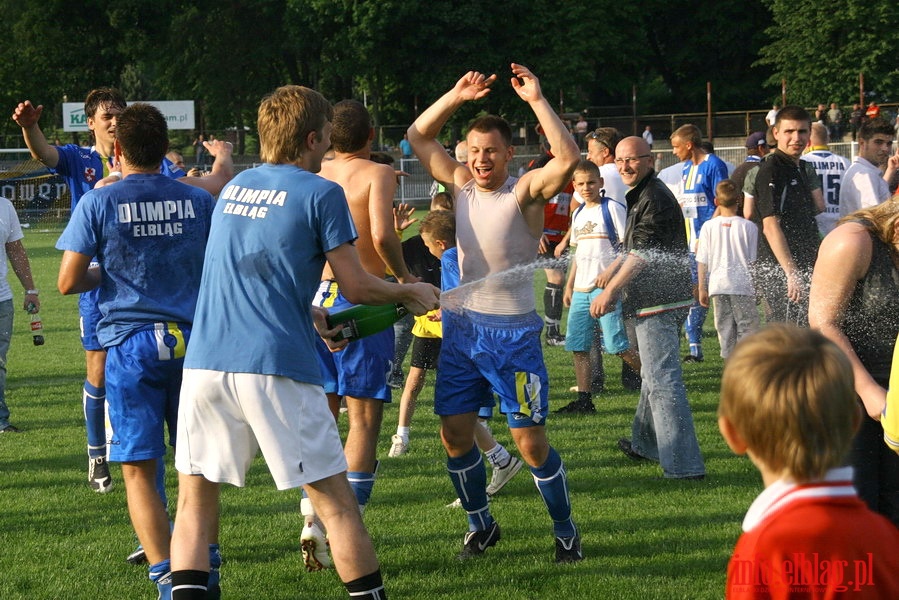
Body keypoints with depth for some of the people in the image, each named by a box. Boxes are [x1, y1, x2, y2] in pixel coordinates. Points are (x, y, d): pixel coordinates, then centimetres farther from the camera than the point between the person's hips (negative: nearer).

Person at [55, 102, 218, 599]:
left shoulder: (98, 203, -4)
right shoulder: (199, 201, 4)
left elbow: (68, 282, -5)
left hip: (130, 343, -3)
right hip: (192, 341, 3)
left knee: (139, 470, 1)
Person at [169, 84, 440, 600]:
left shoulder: (234, 187, 18)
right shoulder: (320, 194, -2)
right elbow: (357, 287, -1)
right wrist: (412, 293, 17)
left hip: (205, 363, 5)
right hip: (276, 368, -5)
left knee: (196, 499, 11)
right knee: (337, 502, 4)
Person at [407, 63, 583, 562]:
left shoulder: (525, 191, -10)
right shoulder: (463, 184, 6)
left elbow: (568, 158, -28)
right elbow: (418, 136, 13)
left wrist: (537, 100, -25)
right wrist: (457, 97, 1)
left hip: (513, 331, -5)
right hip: (461, 327, 5)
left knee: (530, 441, -5)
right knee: (455, 435, 5)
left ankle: (564, 529, 12)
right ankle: (480, 525, 24)